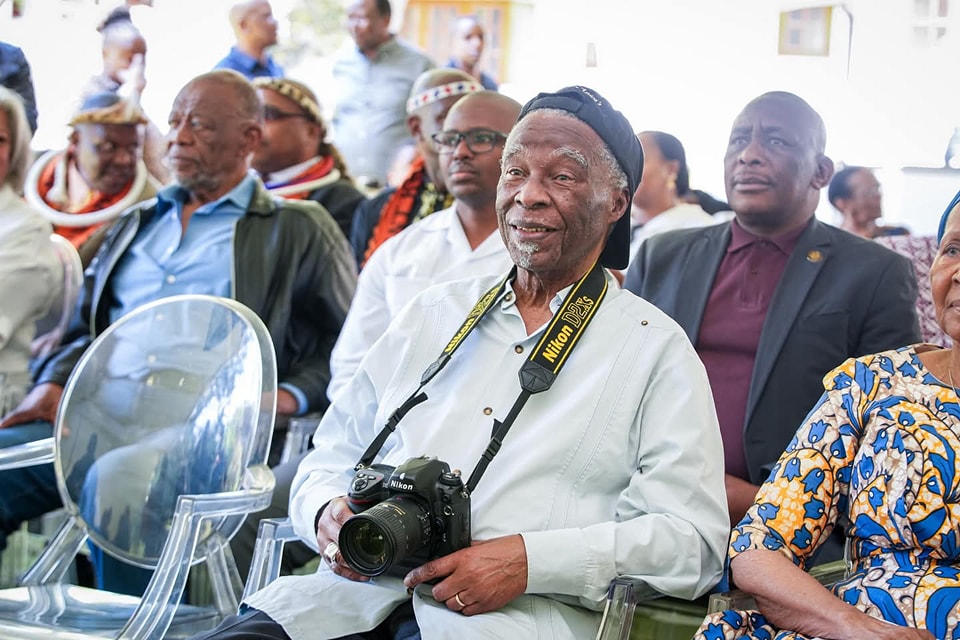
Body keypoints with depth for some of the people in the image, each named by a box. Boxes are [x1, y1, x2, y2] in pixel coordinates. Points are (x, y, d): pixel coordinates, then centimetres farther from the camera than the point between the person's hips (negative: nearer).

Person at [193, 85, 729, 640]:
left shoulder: (655, 347, 9)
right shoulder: (432, 314, 23)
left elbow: (693, 539, -1)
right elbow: (329, 465, 25)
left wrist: (530, 561, -14)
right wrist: (329, 514, 0)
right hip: (360, 589, 4)